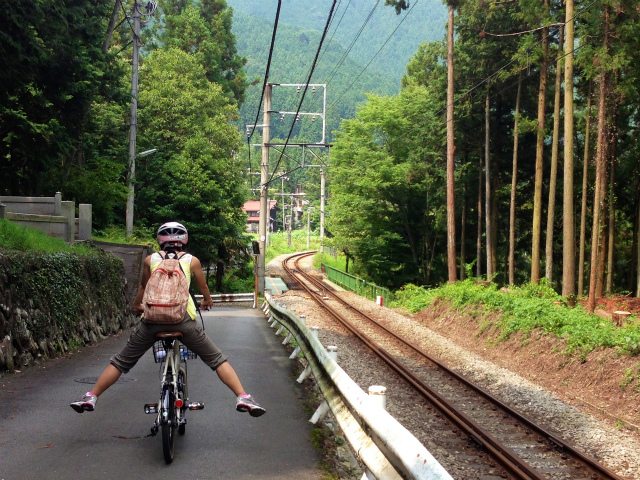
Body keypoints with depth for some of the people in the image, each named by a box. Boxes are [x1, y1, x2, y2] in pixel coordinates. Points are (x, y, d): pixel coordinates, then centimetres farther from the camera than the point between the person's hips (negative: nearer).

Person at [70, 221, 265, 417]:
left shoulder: (150, 260, 14)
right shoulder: (192, 261, 11)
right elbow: (203, 287, 26)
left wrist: (136, 305, 51)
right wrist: (207, 301, 48)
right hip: (183, 318, -1)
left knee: (121, 361, 17)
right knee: (217, 359, 9)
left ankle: (91, 397, 15)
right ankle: (243, 398, -3)